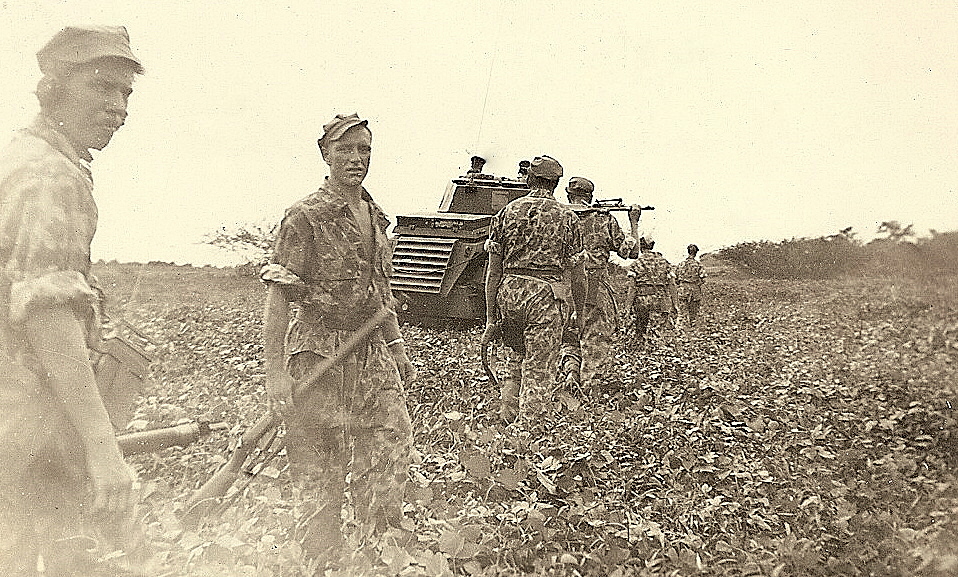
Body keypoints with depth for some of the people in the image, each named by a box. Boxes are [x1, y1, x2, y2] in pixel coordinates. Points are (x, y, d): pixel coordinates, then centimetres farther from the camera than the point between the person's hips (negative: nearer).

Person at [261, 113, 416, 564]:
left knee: (394, 439, 6)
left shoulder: (375, 216, 12)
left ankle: (375, 545, 26)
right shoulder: (306, 217, -10)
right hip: (320, 358, -6)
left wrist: (398, 351, 21)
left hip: (373, 358, 7)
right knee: (319, 464, 3)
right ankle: (321, 558, 22)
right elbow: (278, 299, -14)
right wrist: (275, 371, -19)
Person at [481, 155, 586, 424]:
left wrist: (491, 317, 10)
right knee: (539, 372, 4)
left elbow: (493, 271, 6)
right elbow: (578, 275, 1)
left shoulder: (507, 212, 7)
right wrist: (579, 312, 13)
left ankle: (507, 421, 24)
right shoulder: (566, 217, 1)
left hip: (510, 294, 3)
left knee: (516, 361, 25)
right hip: (547, 297, -3)